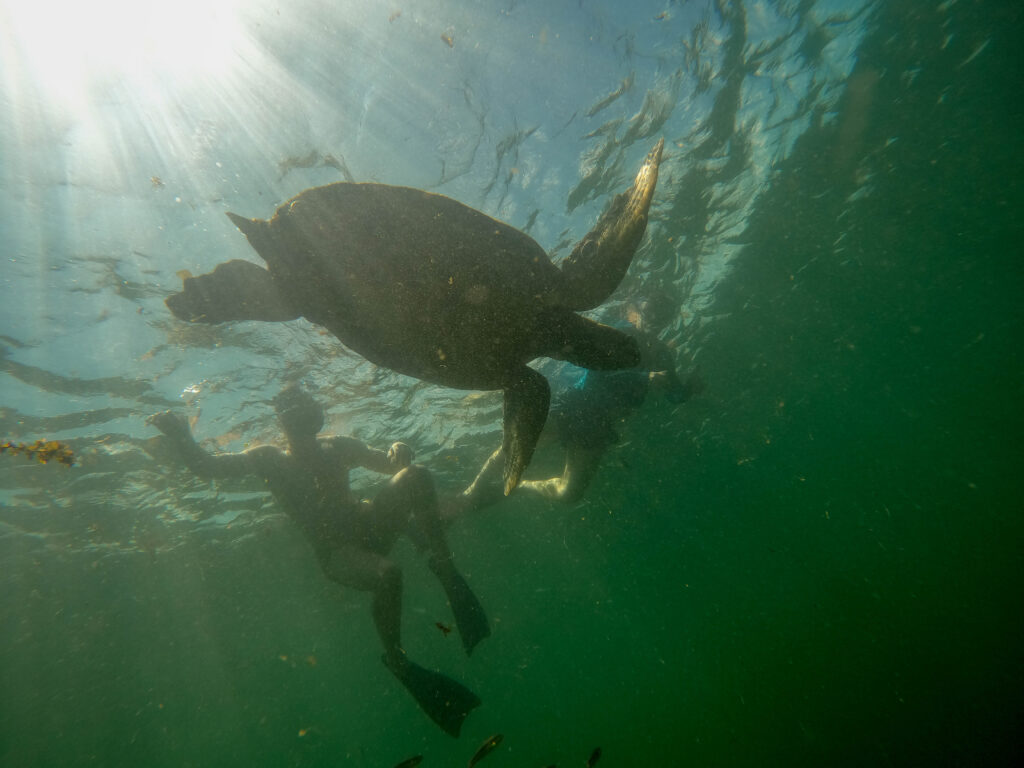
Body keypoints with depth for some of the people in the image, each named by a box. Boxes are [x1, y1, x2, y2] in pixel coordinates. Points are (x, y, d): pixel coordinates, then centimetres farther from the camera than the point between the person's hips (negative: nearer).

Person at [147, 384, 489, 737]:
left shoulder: (338, 447, 16)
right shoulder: (270, 459, 9)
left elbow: (391, 463, 16)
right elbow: (205, 466, 5)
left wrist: (400, 452, -8)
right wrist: (181, 436, -14)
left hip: (372, 526, 3)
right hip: (336, 551, -3)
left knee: (416, 475, -22)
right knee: (387, 574, -34)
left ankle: (445, 568, -20)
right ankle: (397, 660, -8)